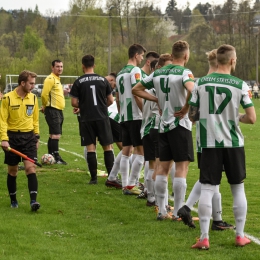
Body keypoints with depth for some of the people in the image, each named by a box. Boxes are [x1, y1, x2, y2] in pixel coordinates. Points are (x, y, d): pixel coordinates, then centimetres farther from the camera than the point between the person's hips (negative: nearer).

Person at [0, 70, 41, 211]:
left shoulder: (33, 97, 4)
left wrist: (36, 137, 14)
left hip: (29, 137, 2)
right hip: (12, 137, -2)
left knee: (30, 168, -11)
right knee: (12, 170, 8)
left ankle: (33, 201, -17)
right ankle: (13, 200, 24)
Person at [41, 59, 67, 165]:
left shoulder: (57, 79, 18)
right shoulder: (50, 79, -13)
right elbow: (44, 95, -20)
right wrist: (45, 107, -6)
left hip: (59, 110, 10)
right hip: (53, 110, -10)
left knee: (53, 135, 12)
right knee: (56, 135, -11)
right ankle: (56, 157, -10)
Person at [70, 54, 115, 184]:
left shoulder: (79, 82, -3)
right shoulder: (103, 80, 2)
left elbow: (74, 102, -5)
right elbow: (110, 100, 6)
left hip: (87, 119, -1)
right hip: (102, 117, 1)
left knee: (90, 147, 2)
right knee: (107, 146, 7)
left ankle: (93, 177, 0)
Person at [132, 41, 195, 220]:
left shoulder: (158, 73, 10)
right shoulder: (184, 72, -11)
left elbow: (136, 89, 17)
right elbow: (192, 90, -32)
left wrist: (158, 99, 12)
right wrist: (185, 109, -17)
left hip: (164, 125, 6)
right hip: (180, 124, -6)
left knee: (163, 167, 10)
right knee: (182, 168, -2)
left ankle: (162, 211, 13)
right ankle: (178, 212, -2)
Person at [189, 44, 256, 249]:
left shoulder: (201, 83, -1)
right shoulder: (240, 85, -7)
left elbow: (192, 116, 5)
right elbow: (252, 118, -8)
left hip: (210, 143, 1)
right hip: (233, 143, -1)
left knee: (207, 189, 1)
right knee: (238, 189, 12)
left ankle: (204, 238, -2)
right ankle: (240, 236, 17)